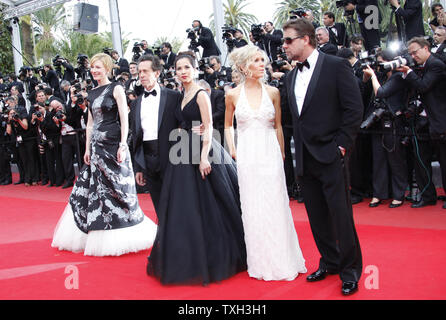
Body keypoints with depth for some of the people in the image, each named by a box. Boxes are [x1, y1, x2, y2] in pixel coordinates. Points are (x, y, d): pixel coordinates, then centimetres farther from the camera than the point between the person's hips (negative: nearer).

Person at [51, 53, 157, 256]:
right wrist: (87, 148, 13)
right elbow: (90, 123, 17)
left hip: (113, 144, -7)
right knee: (93, 189, 8)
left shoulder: (116, 89, -3)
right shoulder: (92, 93, 14)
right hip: (96, 146, 7)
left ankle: (119, 238, 10)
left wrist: (122, 146, -17)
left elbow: (124, 120, -9)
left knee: (116, 189, -2)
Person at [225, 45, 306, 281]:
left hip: (270, 154, 0)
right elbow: (228, 125, 15)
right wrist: (232, 149, 6)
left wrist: (281, 154, 7)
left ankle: (282, 261, 16)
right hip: (247, 156, 0)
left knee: (275, 206, 3)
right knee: (252, 208, 5)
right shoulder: (233, 95, 1)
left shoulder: (273, 92, 2)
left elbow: (278, 126, 8)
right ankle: (261, 263, 18)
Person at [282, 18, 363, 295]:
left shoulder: (337, 65, -5)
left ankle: (351, 270, 14)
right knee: (317, 217, 13)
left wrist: (341, 145, -12)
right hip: (305, 159, 6)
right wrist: (299, 152, 9)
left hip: (330, 156, -6)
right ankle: (330, 262, 29)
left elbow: (354, 108, -9)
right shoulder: (291, 77, 14)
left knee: (341, 215, -1)